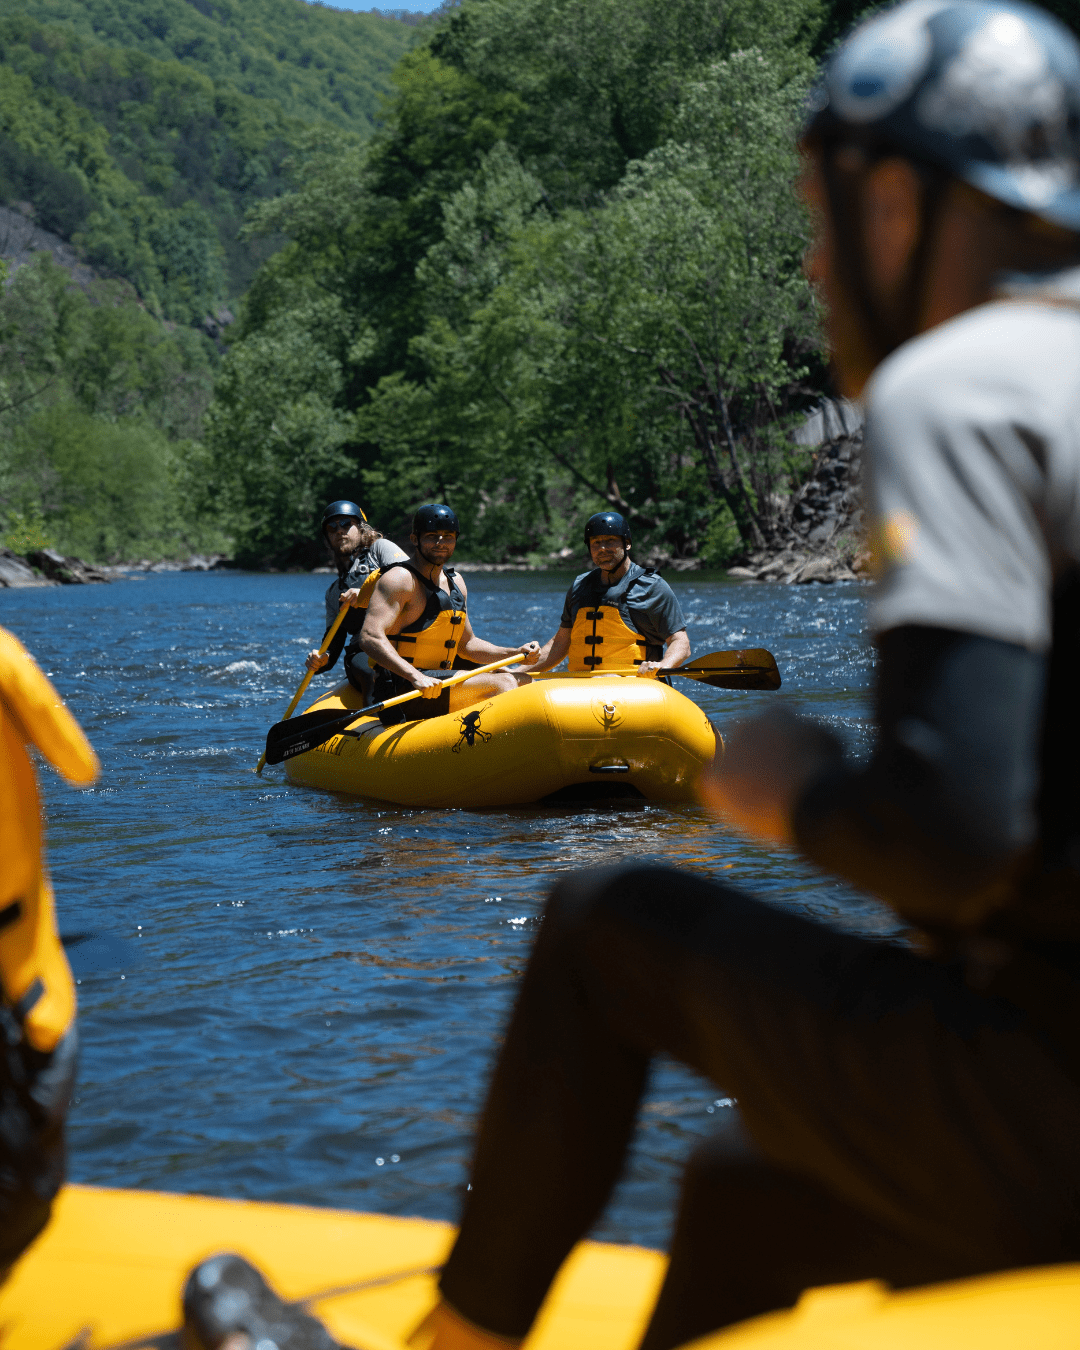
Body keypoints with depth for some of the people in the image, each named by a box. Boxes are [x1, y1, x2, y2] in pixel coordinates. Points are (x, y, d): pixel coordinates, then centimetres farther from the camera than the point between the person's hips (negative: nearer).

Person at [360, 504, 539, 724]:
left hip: (438, 682, 10)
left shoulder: (455, 582, 17)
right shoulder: (399, 580, -11)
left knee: (520, 681, 9)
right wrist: (416, 677, -35)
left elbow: (466, 644, 22)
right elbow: (370, 637, -24)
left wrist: (516, 653, 6)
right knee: (501, 684, -21)